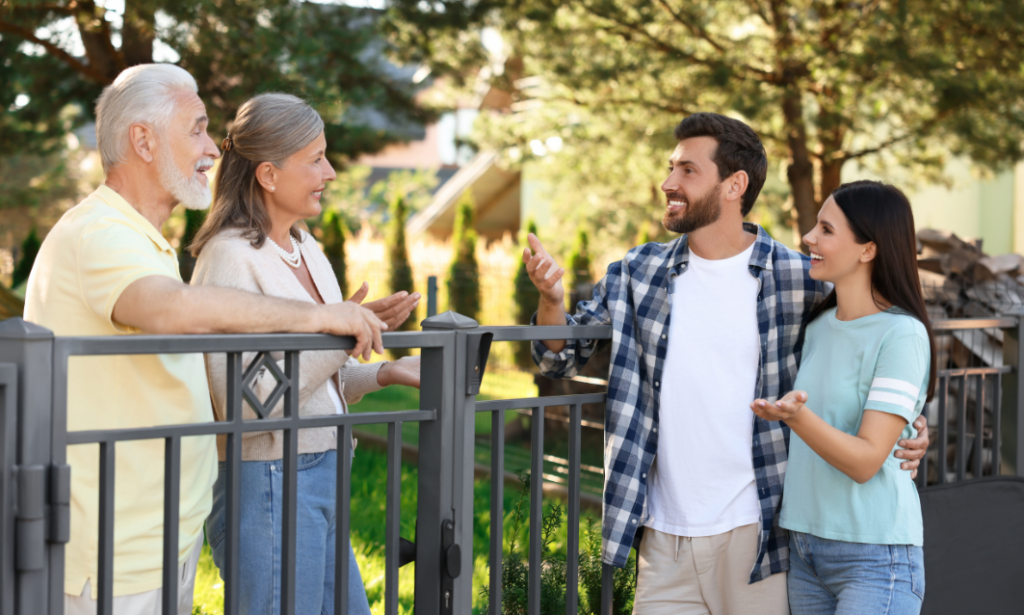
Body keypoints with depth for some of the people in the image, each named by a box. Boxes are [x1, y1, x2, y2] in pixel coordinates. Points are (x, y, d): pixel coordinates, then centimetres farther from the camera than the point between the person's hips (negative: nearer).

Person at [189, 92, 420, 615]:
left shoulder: (306, 250, 13)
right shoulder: (229, 257, -15)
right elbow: (243, 403, -22)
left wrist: (383, 373, 4)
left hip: (320, 476, 9)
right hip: (266, 486, -9)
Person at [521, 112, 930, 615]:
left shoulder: (798, 280, -5)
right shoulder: (638, 274, 4)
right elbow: (562, 358, 10)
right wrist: (552, 298, -9)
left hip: (754, 533, -3)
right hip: (664, 536, 3)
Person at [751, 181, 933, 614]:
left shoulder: (902, 335, -12)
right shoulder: (818, 325, 10)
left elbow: (865, 461, -19)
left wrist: (795, 415, -31)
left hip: (874, 558, -7)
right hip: (804, 549, 7)